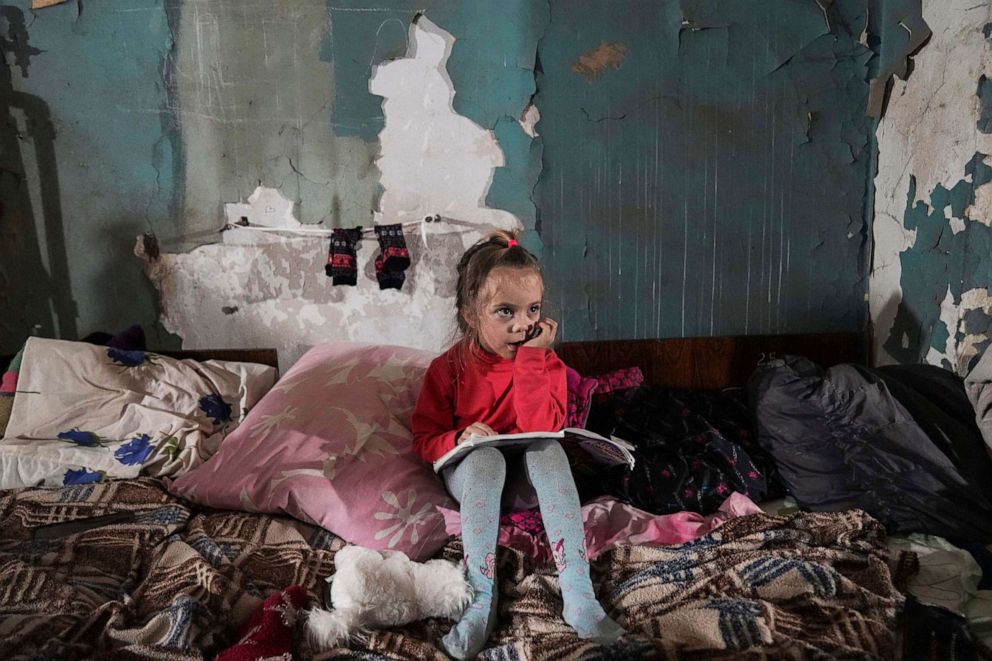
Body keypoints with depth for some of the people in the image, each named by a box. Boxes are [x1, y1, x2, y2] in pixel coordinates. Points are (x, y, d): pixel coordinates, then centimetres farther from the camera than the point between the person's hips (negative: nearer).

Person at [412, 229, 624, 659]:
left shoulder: (545, 362, -6)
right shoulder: (448, 369, -9)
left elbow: (542, 428, -21)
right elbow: (425, 440, -5)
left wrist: (530, 359, -25)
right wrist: (461, 438, -26)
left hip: (527, 477, 2)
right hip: (471, 472, -1)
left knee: (549, 449, -31)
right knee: (486, 457, -35)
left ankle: (578, 593, -35)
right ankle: (482, 599, -34)